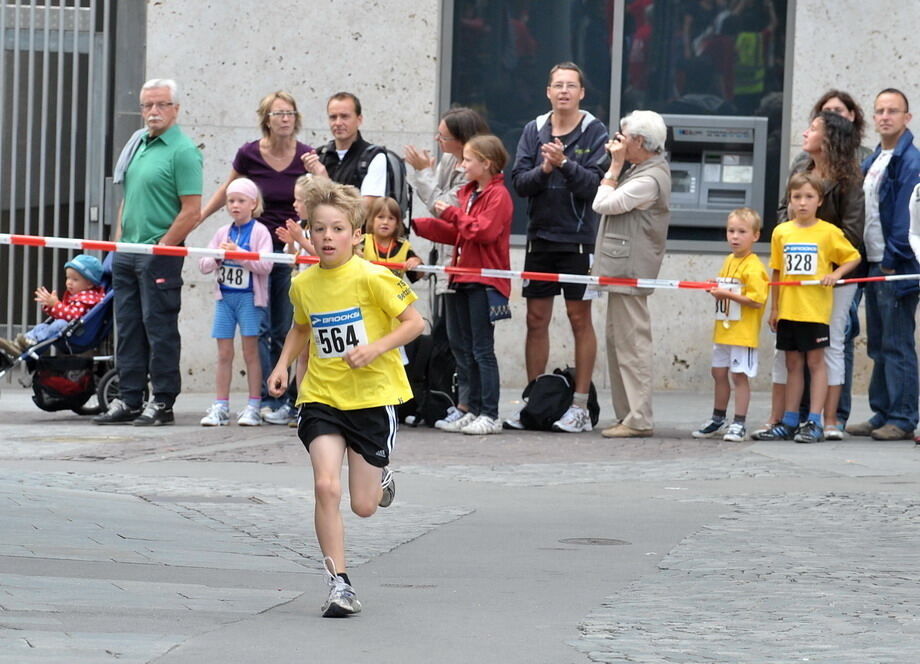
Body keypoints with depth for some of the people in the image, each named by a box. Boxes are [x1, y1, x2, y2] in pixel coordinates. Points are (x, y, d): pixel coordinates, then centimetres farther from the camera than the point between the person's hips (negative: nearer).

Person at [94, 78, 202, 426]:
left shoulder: (183, 151, -10)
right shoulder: (138, 146, 16)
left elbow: (192, 212, -15)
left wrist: (160, 248, -14)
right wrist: (117, 243, 12)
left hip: (160, 255, -8)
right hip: (127, 254, 8)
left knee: (159, 329, -3)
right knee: (128, 329, 10)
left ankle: (163, 403, 2)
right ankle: (129, 400, 15)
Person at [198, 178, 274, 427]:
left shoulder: (260, 232, -3)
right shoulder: (223, 233, 11)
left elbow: (265, 265, -15)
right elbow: (203, 265, 8)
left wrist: (237, 253, -20)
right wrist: (218, 257, -12)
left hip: (249, 297, -4)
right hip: (225, 296, 4)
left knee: (250, 351, -2)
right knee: (224, 353, 4)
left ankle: (254, 407, 2)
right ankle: (220, 407, 6)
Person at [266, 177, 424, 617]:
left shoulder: (372, 278, -13)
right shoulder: (303, 284, 2)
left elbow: (414, 322, -9)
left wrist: (375, 349, -22)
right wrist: (283, 364, 7)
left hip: (372, 395, -3)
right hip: (321, 396, 3)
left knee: (363, 507, 3)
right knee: (326, 486, -16)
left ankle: (379, 476, 41)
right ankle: (339, 583, -7)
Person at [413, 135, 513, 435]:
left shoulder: (498, 195, -11)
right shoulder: (467, 193, 17)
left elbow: (484, 231, -22)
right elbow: (456, 233, 20)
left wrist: (452, 213, -15)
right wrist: (416, 225, 17)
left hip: (485, 282, -9)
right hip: (463, 279, 9)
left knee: (482, 348, -7)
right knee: (460, 345, 10)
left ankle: (490, 415, -2)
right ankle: (472, 410, 17)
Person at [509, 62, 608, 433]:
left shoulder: (594, 132, -3)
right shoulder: (534, 131, 7)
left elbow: (594, 186, -12)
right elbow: (519, 182, 1)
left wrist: (565, 163, -24)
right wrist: (543, 169, -17)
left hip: (578, 238, -4)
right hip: (540, 237, 4)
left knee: (579, 318, 0)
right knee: (536, 320, 7)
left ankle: (580, 406, 4)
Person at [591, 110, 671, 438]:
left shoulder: (649, 179, -18)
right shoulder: (644, 168, 15)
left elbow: (603, 204, -15)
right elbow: (607, 202, 19)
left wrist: (616, 166, -9)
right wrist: (618, 164, 12)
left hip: (630, 271, -11)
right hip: (621, 270, 11)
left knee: (631, 343, -9)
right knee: (618, 340, 14)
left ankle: (639, 419, -8)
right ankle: (626, 414, 19)